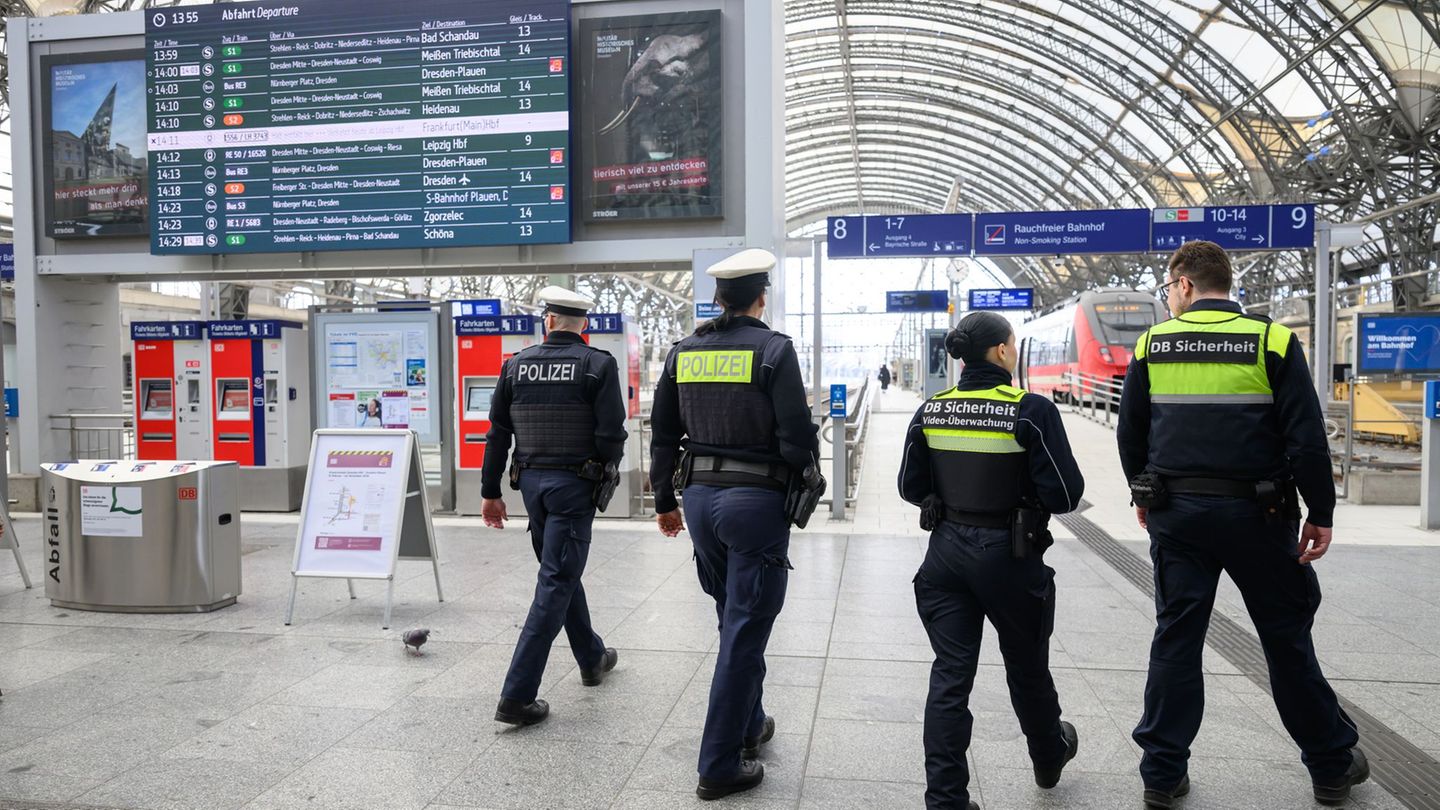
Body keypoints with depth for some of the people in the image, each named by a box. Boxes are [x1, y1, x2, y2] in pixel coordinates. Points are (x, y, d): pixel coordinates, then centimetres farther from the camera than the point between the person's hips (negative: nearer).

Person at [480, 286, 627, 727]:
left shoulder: (516, 364, 3)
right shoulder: (598, 364, -8)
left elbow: (497, 434, 5)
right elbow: (612, 434, -13)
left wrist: (490, 492, 12)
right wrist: (607, 472, 8)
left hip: (531, 480, 5)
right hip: (575, 483, -5)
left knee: (562, 572, 21)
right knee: (556, 582, -2)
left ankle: (592, 658, 39)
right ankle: (517, 695, -4)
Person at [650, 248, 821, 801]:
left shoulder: (683, 352, 6)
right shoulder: (773, 349, -11)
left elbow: (663, 436, 10)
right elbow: (796, 440, -15)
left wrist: (665, 500, 20)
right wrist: (805, 465, 8)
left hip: (700, 497, 6)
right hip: (756, 500, -6)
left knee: (734, 620, 23)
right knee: (744, 631, 3)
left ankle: (748, 723, 39)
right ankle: (719, 766, 11)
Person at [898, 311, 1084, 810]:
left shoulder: (931, 411, -2)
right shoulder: (1031, 411, -16)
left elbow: (911, 488, 5)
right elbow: (1065, 494, -16)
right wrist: (1021, 487, 4)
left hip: (946, 553, 3)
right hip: (1008, 557, -3)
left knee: (950, 675, 8)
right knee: (1027, 667, 21)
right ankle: (1049, 758, 47)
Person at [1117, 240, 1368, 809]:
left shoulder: (1153, 343, 0)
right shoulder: (1272, 341, -5)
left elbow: (1129, 433, 6)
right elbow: (1307, 438, -8)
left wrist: (1145, 495, 19)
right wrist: (1320, 515, 0)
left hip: (1175, 512, 1)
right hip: (1256, 512, -1)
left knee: (1175, 639, 8)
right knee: (1287, 638, 12)